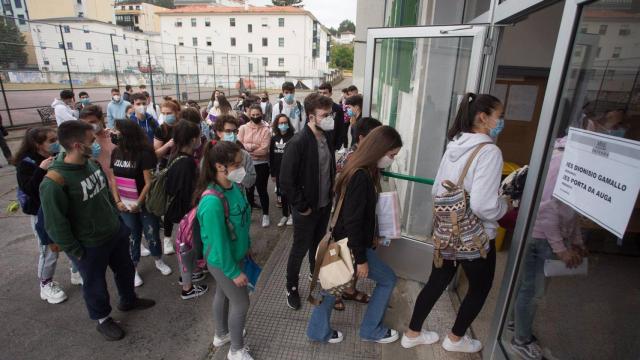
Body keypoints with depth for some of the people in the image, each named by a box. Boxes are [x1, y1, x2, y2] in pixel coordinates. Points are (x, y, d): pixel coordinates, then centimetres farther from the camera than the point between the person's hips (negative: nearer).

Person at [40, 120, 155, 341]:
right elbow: (56, 225, -21)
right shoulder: (54, 182, -28)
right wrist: (77, 253, -13)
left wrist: (117, 219, 12)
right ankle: (103, 320, 43)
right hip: (90, 246, -6)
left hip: (116, 232, 7)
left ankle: (128, 300, 53)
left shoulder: (91, 163, -6)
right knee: (95, 285, 17)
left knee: (125, 269, 26)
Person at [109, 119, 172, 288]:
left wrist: (138, 204, -13)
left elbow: (149, 183, -16)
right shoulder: (115, 152, 0)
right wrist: (117, 201, -3)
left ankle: (159, 261, 34)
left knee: (152, 234, 10)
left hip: (145, 203, -4)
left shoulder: (144, 154, -17)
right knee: (132, 237, 13)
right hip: (125, 205, 4)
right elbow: (113, 179, 6)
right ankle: (133, 270, 28)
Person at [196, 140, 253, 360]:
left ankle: (222, 335, 53)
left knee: (223, 295, 27)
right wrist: (234, 272, -16)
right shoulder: (212, 202, -35)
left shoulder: (233, 186, -10)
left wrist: (247, 245, 14)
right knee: (241, 303, 11)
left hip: (234, 254, 7)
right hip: (223, 261, -7)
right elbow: (219, 243, -26)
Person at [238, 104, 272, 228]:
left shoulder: (266, 129, -7)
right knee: (248, 189, 16)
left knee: (262, 189, 7)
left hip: (261, 164, -2)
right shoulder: (243, 128, 0)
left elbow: (264, 150, -16)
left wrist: (247, 148, -13)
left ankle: (265, 215, 23)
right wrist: (254, 146, -18)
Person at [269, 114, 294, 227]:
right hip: (278, 171, 4)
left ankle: (291, 214, 24)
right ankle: (285, 215, 27)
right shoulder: (274, 139, 3)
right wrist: (272, 173, 5)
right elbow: (271, 157, 6)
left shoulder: (293, 138, -10)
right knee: (282, 193, 12)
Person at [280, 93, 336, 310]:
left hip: (325, 205, 6)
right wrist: (301, 206, -17)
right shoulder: (297, 143, -23)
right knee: (300, 249, 11)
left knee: (318, 243, 25)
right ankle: (292, 287, 33)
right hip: (307, 209, -6)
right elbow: (286, 181, -22)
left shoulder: (327, 137, -1)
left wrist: (331, 193, 7)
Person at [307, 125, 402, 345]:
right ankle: (371, 330, 27)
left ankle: (319, 331, 36)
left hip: (345, 241, 9)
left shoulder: (364, 171, 3)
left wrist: (372, 236, 16)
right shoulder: (361, 177, -27)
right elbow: (352, 221, -26)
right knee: (388, 279, 9)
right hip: (351, 245, -9)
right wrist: (361, 258, -19)